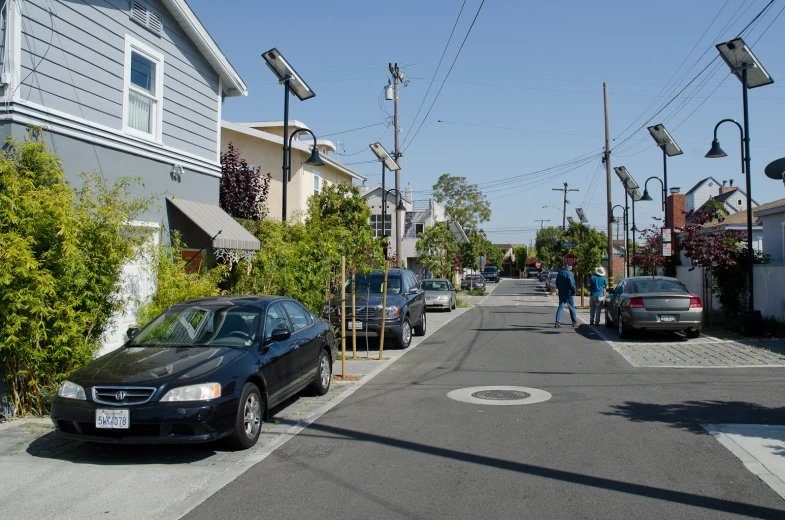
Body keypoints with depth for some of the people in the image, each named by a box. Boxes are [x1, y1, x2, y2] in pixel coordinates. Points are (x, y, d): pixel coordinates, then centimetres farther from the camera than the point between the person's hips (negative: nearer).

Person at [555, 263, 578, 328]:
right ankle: (574, 323, 14)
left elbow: (557, 283, 15)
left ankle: (557, 322, -2)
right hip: (568, 293, -6)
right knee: (572, 308, 5)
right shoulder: (569, 273, -17)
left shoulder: (560, 273, 7)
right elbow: (572, 284, -19)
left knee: (560, 307, 6)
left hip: (561, 293, 6)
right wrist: (574, 291, -6)